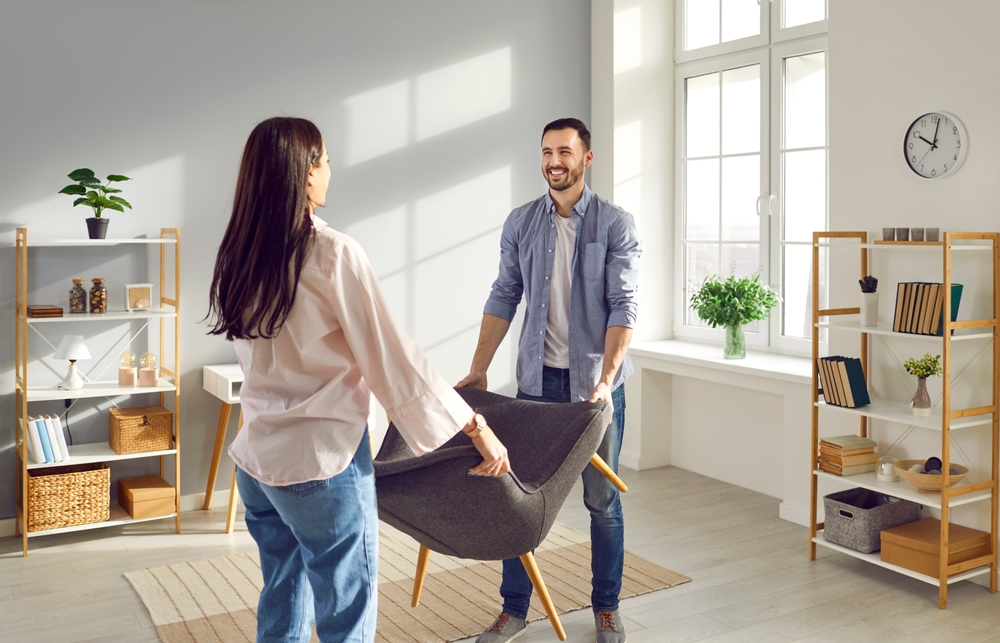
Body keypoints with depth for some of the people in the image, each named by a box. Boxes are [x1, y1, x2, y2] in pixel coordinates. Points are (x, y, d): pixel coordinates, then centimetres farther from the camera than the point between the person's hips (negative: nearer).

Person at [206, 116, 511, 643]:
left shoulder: (235, 257, 4)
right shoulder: (333, 254, -16)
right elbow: (391, 358, -16)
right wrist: (477, 427, -8)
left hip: (255, 458, 7)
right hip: (322, 462, -7)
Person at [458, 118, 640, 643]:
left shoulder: (615, 224, -5)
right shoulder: (520, 222, 5)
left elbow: (623, 306, -10)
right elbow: (503, 298, 7)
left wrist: (606, 379, -21)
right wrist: (478, 370, 1)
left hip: (596, 381, -2)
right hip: (537, 380, 3)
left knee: (602, 498, 8)